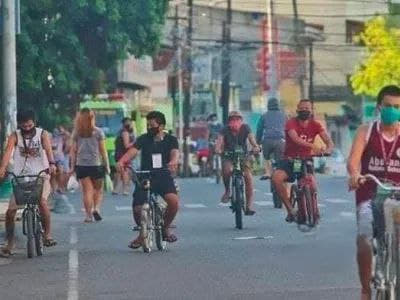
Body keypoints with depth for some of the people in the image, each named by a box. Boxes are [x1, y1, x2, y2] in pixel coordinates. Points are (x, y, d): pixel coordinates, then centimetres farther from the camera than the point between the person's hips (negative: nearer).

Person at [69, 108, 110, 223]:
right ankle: (96, 208, -7)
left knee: (87, 190, 5)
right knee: (98, 189, 13)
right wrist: (107, 165, 5)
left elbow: (73, 150, 2)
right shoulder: (98, 132, -3)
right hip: (96, 164, -1)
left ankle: (89, 215, 2)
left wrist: (72, 166, 9)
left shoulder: (76, 133, 1)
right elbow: (103, 150, -2)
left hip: (81, 165, 1)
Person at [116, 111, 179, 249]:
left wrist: (173, 161, -41)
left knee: (174, 201, -28)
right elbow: (133, 151, -11)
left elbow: (175, 152, -16)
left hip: (164, 177, -1)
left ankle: (166, 227, 0)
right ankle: (142, 233, 19)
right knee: (137, 208, -12)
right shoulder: (144, 139, 6)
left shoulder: (170, 140, 4)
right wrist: (122, 161, -32)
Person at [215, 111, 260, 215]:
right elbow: (220, 139, -25)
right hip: (228, 156, -1)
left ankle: (249, 206, -9)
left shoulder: (245, 128, -9)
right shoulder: (226, 130, -11)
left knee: (248, 176, -17)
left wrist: (255, 146, -45)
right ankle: (227, 190, -5)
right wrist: (218, 149, -47)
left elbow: (251, 137, -24)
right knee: (227, 169, -33)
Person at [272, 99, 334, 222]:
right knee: (276, 177, -29)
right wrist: (312, 146, -47)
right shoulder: (291, 123, -11)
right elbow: (295, 139, -31)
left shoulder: (315, 125, -2)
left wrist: (328, 150, -38)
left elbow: (328, 141, -14)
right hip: (289, 159, -1)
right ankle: (290, 209, -17)